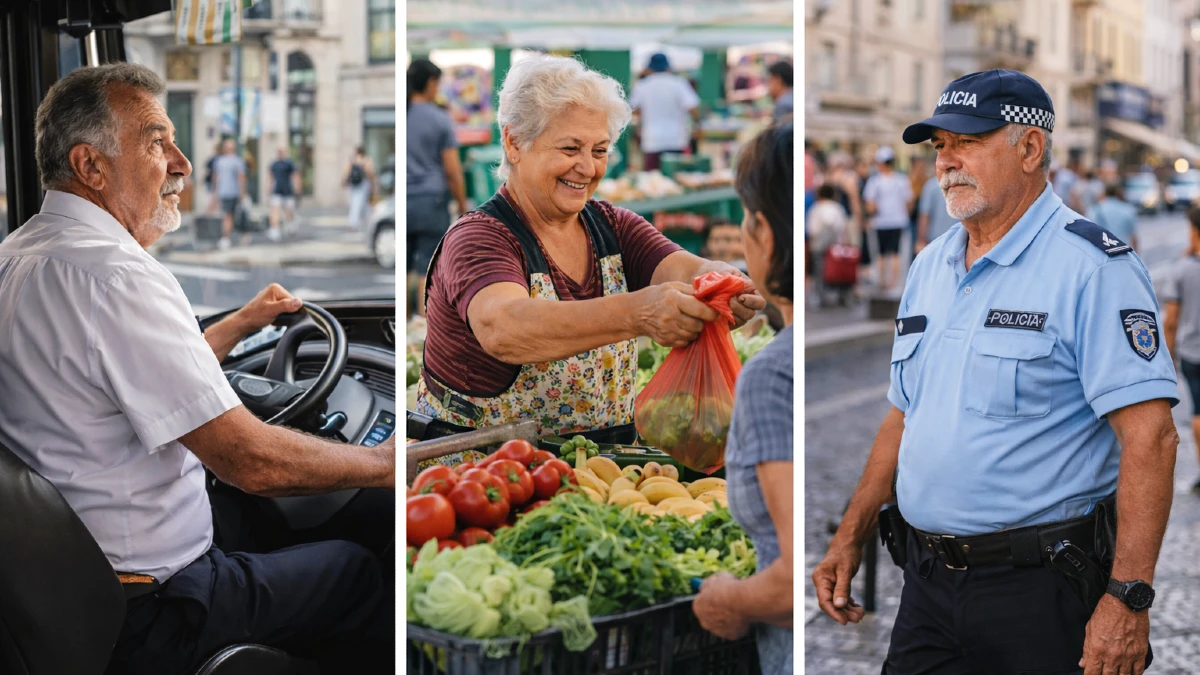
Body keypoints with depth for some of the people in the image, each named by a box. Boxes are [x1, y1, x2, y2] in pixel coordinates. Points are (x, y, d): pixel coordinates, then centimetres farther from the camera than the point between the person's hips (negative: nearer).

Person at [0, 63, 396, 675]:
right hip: (139, 625, -10)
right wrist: (385, 464, -12)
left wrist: (240, 323, 26)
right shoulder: (113, 275, -25)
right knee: (359, 570, 5)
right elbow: (253, 462, -26)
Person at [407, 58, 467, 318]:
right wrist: (462, 204, 4)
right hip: (431, 200, -4)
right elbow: (452, 170, -7)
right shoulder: (440, 119, -6)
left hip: (402, 200, 4)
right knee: (428, 269, 1)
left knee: (403, 268, 10)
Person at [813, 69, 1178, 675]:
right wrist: (850, 538, 13)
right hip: (927, 581, 6)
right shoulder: (929, 266, 12)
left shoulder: (1090, 265, -11)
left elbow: (1150, 437, -18)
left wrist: (1128, 598, -24)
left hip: (1040, 587, -6)